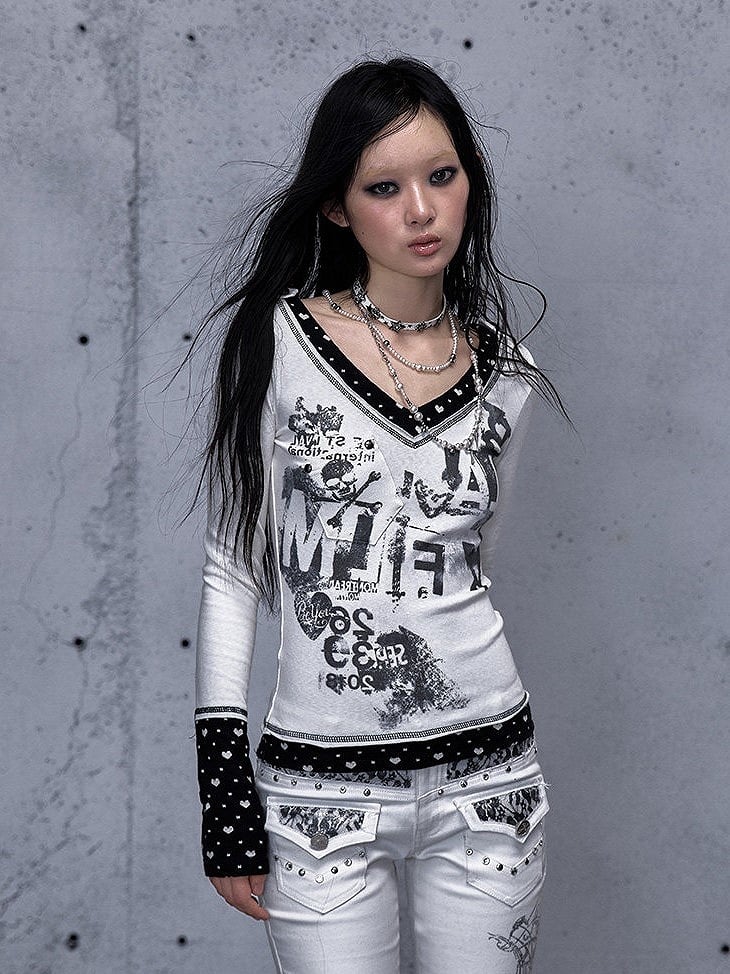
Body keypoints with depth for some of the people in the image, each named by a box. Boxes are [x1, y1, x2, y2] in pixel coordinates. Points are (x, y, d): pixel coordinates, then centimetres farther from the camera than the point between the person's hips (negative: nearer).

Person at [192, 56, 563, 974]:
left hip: (485, 775, 3)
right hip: (321, 789, -3)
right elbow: (233, 567, -3)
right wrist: (222, 782, -7)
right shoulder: (279, 338, -5)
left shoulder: (504, 374, 5)